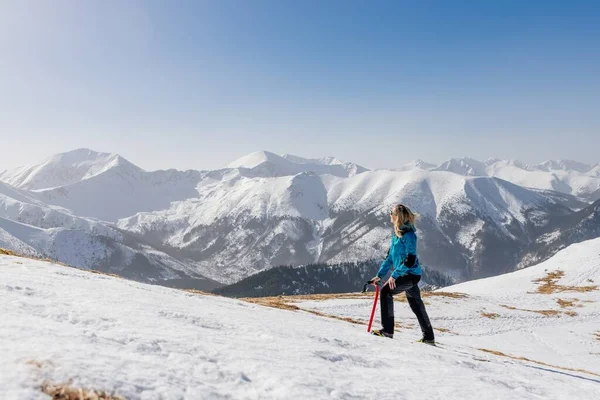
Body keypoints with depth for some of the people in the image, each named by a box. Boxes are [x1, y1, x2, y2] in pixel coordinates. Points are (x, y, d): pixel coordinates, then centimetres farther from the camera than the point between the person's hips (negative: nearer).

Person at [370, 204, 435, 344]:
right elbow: (390, 257, 15)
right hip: (408, 274, 9)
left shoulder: (408, 235, -17)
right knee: (416, 305, 16)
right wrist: (380, 275, 10)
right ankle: (428, 337, 27)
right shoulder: (396, 234, 12)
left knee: (385, 292, -17)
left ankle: (387, 330, -13)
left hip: (411, 274, -9)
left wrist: (394, 275, -24)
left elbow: (410, 260, -22)